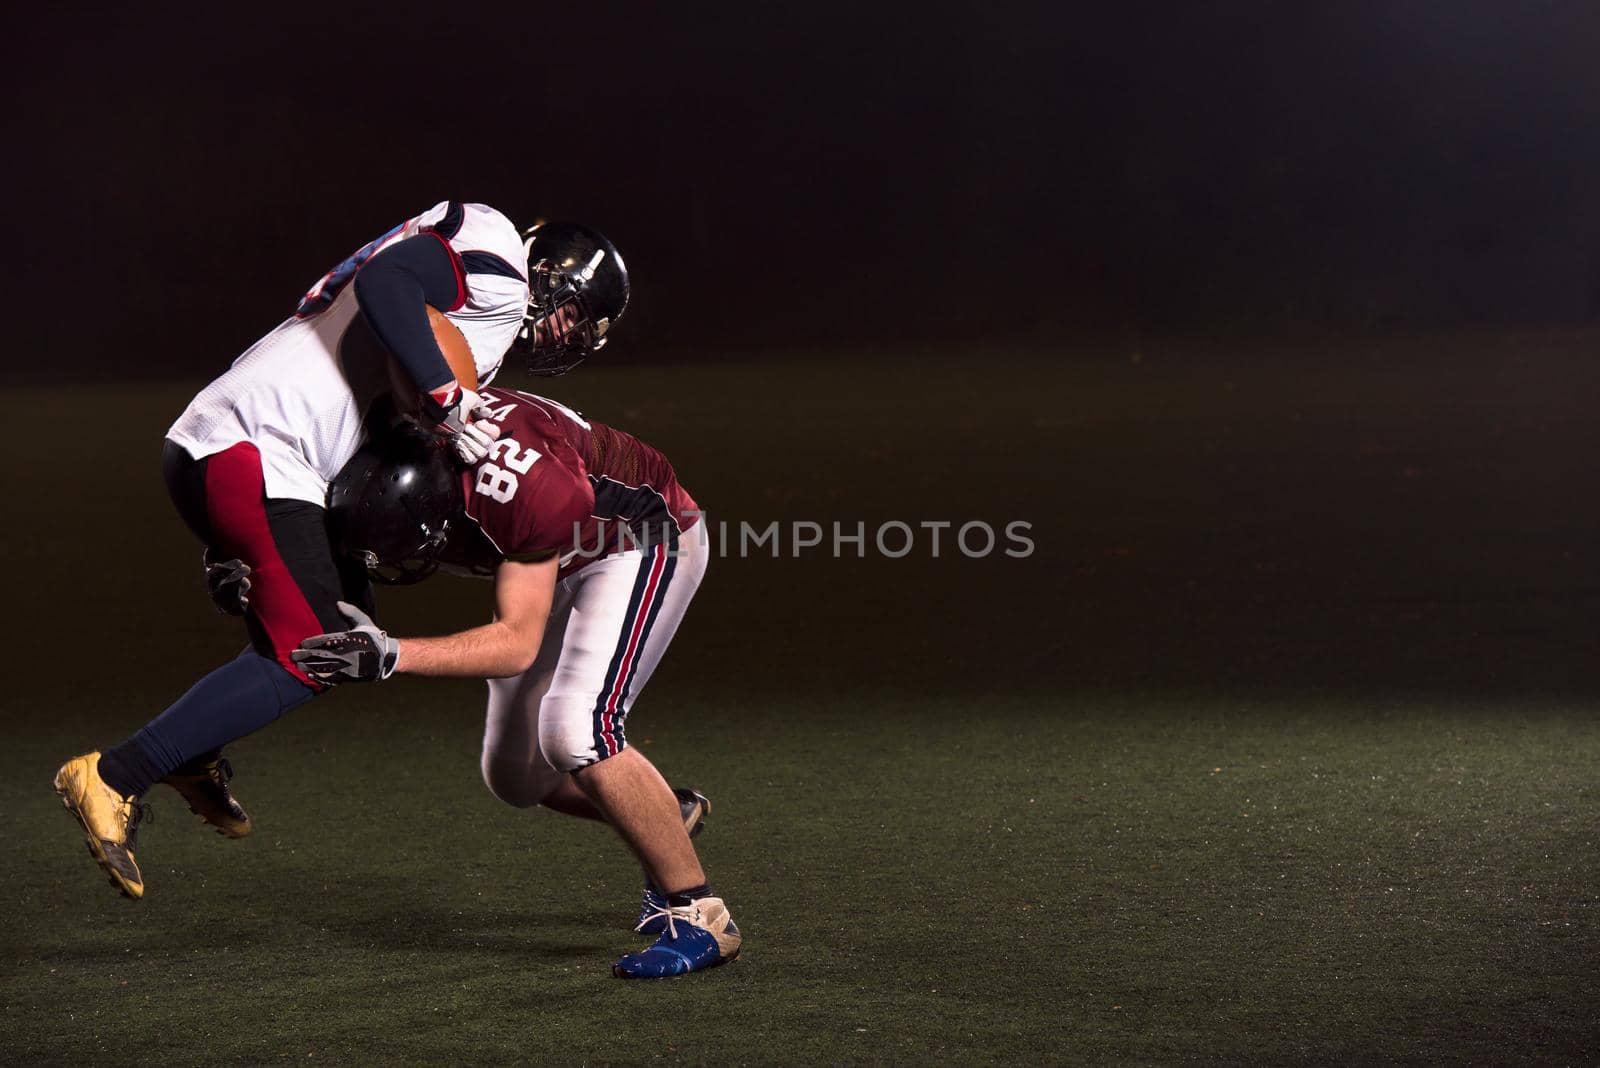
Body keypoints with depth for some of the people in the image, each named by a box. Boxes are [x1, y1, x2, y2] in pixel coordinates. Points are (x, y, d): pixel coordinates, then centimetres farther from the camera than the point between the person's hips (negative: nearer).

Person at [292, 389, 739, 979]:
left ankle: (699, 916, -15)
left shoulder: (523, 489, -42)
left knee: (575, 731, -26)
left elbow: (517, 642, -35)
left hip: (644, 538, -8)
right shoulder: (385, 463, -25)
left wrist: (391, 656, -46)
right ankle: (665, 822, 29)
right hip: (564, 558, 8)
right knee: (515, 775, 5)